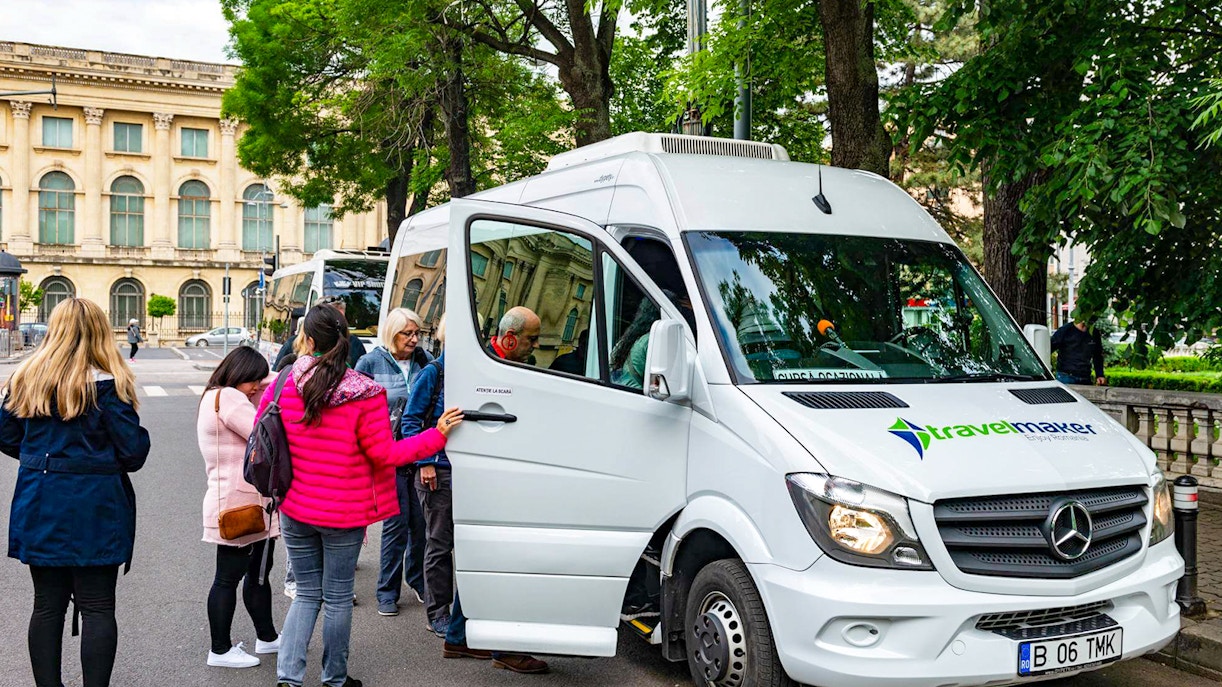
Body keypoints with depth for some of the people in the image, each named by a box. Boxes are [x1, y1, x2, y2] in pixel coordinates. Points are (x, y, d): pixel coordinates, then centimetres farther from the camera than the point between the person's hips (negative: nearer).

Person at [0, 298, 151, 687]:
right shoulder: (107, 385, -12)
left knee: (47, 604, 12)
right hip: (95, 507, -4)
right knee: (98, 607, 3)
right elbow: (133, 452, -12)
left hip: (40, 508, 5)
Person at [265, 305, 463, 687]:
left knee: (307, 593, 17)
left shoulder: (284, 384, -7)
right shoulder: (365, 394, -17)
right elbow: (386, 455, -12)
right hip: (344, 514, -3)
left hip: (295, 511, 3)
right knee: (338, 597, 12)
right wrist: (438, 434, -4)